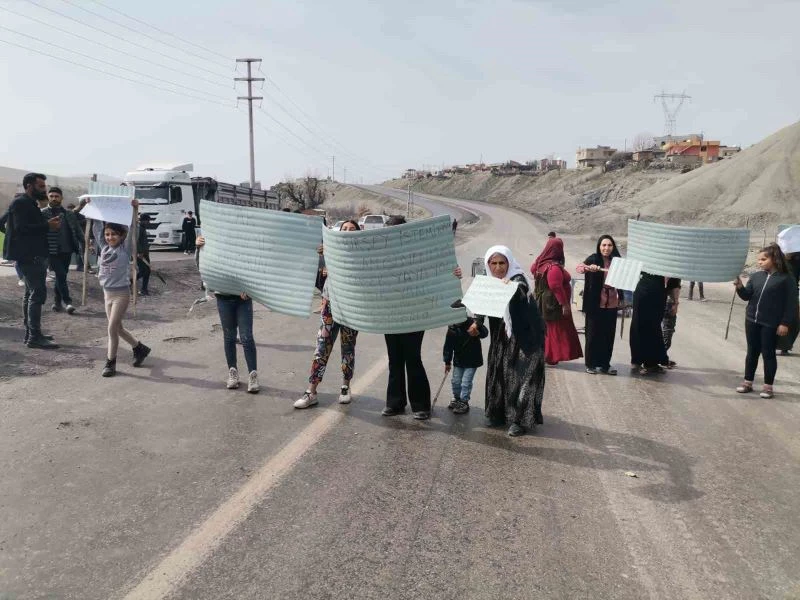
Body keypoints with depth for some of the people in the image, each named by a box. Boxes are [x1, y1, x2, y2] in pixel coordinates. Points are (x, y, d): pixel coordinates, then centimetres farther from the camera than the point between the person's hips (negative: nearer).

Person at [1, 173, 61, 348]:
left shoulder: (29, 203, 19)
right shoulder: (21, 203, -12)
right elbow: (21, 227, -23)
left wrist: (48, 223, 6)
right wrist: (48, 226, -20)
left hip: (33, 254, 11)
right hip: (28, 255, -11)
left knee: (31, 293, 14)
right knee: (38, 292, -14)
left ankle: (30, 333, 22)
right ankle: (34, 337, -14)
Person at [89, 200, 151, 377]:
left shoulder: (125, 249, -9)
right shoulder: (104, 247, 5)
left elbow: (132, 230, -18)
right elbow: (97, 226, 8)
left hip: (121, 293, -6)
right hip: (107, 293, 6)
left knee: (112, 328, -7)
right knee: (117, 328, 14)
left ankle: (110, 362, 4)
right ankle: (140, 348, 32)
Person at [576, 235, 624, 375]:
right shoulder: (593, 259, -4)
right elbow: (579, 268, -20)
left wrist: (621, 297, -1)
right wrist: (588, 268, -39)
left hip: (611, 304, 3)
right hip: (595, 304, -3)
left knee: (608, 335, 8)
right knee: (593, 334, 3)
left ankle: (605, 364, 19)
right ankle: (591, 364, 14)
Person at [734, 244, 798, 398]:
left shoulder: (786, 278, -7)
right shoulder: (756, 276, 6)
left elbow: (791, 303, -8)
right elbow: (747, 296, 6)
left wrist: (785, 323, -12)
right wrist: (740, 287, -15)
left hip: (771, 323, -4)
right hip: (752, 320, 5)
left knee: (768, 353, 3)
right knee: (752, 352, 12)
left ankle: (768, 386, 14)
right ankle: (748, 382, 21)